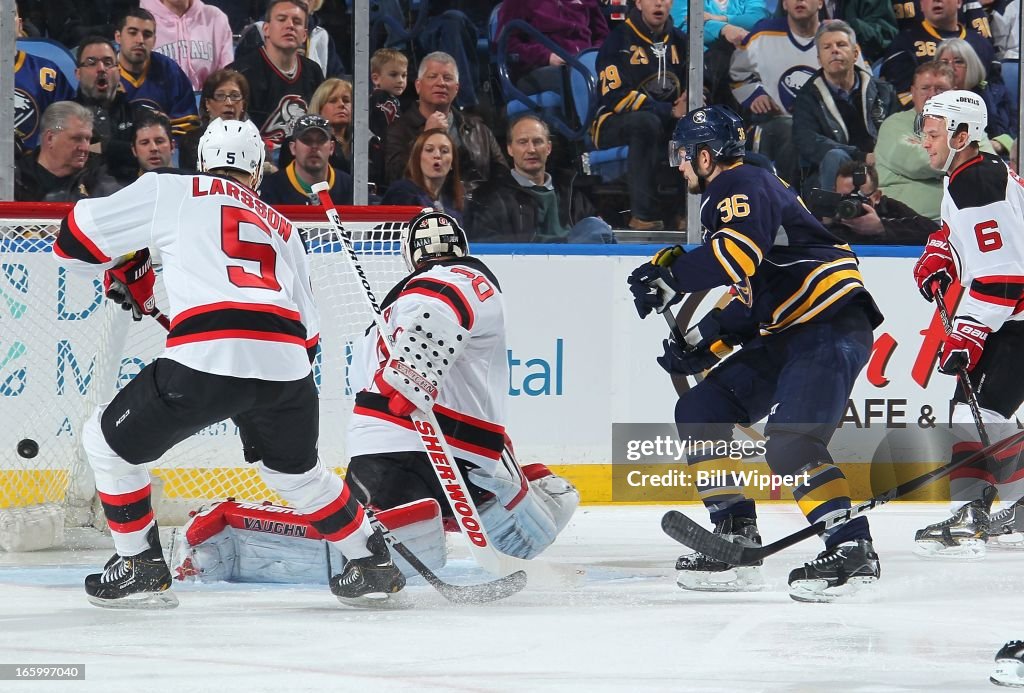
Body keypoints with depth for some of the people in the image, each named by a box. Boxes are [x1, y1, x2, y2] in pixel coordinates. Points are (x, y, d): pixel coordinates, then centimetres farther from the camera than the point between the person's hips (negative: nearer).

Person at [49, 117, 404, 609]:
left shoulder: (170, 191, 16)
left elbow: (78, 238, 16)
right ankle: (373, 563, 40)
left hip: (206, 358, -5)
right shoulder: (282, 229, 31)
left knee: (109, 440, 18)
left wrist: (125, 268, 35)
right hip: (286, 365, 5)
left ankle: (141, 568, 18)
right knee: (295, 470, 34)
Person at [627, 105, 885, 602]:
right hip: (788, 333, 11)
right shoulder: (727, 198, 23)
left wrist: (671, 278, -24)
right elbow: (750, 295, 25)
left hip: (832, 323, -11)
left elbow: (740, 252, -30)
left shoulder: (743, 187, -10)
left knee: (790, 443, -24)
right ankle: (736, 538, 9)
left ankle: (852, 549, -22)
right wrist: (703, 342, 15)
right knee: (700, 412, 8)